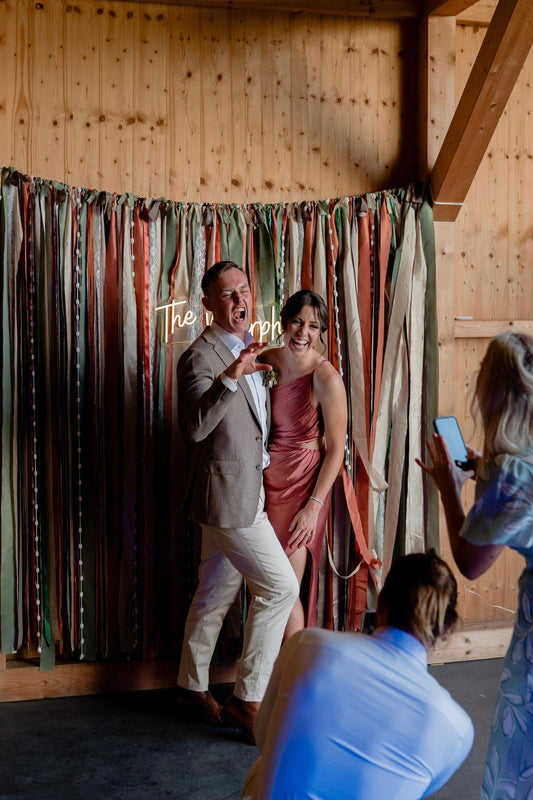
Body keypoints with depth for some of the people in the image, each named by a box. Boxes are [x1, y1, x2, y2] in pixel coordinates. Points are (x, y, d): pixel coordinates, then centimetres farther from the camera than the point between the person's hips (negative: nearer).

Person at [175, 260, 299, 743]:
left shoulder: (246, 350, 13)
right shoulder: (201, 356, -17)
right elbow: (194, 427, -33)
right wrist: (229, 377, -44)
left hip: (244, 491, 9)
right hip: (227, 494, -9)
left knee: (217, 592, 16)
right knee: (280, 586, -7)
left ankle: (193, 686, 30)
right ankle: (248, 699, 3)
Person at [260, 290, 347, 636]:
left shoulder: (327, 378, -17)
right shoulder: (266, 361, -1)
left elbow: (336, 449, -13)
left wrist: (314, 505, -15)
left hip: (303, 485, -5)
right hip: (266, 479, 5)